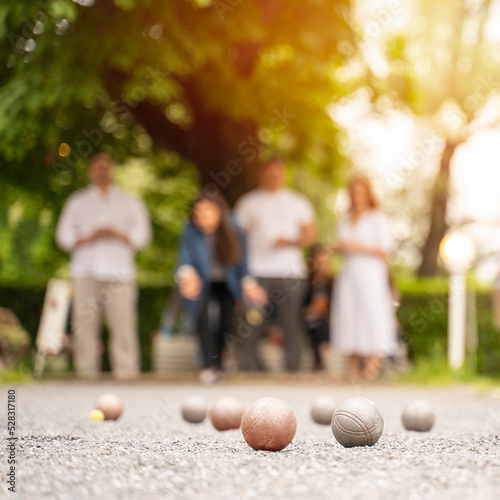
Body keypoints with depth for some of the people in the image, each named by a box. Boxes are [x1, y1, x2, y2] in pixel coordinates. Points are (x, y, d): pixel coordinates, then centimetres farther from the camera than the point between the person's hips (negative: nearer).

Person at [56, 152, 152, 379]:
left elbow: (142, 235, 10)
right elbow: (64, 236, 11)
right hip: (86, 273, 1)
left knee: (124, 324, -11)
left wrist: (116, 234, -7)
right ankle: (87, 372, -1)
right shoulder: (77, 202, 17)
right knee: (84, 324, -6)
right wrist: (90, 237, -6)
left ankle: (126, 372, -8)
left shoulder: (128, 202, 17)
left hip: (119, 273, 0)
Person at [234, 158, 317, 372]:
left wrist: (291, 241, -10)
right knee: (252, 327, -7)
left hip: (290, 273, 1)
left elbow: (310, 235, 10)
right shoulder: (248, 202, 13)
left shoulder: (298, 202, 15)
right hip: (257, 272, 0)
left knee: (291, 328, -2)